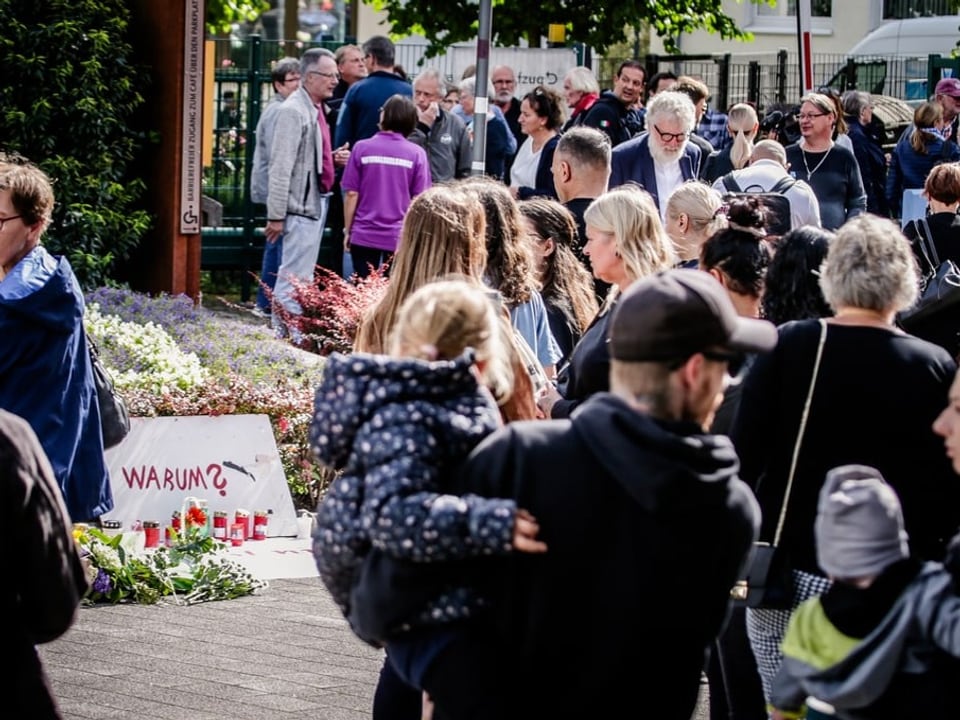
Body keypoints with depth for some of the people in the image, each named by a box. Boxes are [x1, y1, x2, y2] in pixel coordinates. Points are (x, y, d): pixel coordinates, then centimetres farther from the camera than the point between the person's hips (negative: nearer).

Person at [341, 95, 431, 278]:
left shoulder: (362, 148, -4)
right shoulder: (416, 154, -3)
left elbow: (351, 194, -2)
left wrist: (347, 231, 8)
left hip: (364, 235, 0)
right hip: (400, 237, 0)